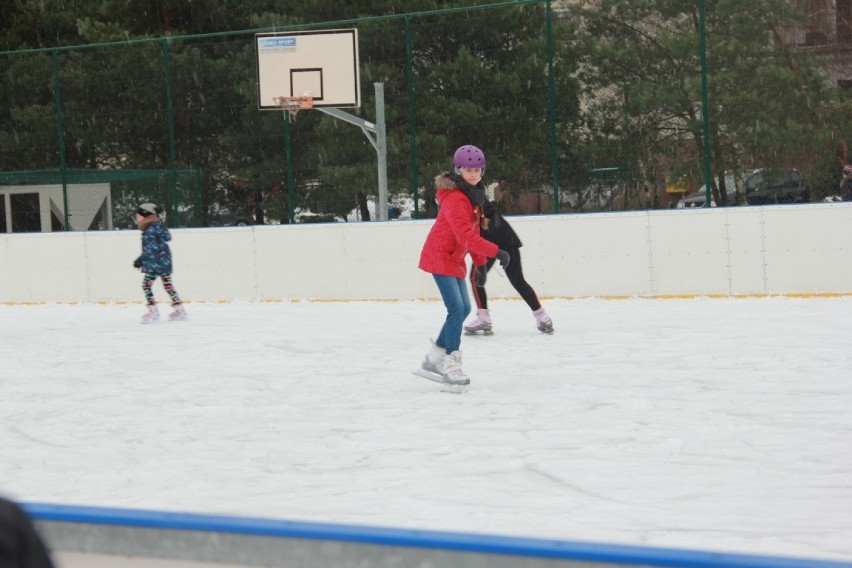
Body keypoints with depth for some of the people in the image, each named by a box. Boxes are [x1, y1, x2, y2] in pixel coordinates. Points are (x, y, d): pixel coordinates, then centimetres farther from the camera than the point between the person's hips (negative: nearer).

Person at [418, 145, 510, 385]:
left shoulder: (473, 194, 9)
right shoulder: (455, 199, -23)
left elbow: (472, 232, 15)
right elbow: (466, 235, -31)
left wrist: (480, 263, 14)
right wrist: (496, 252, -34)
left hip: (454, 259, 10)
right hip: (440, 257, -10)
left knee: (463, 308, 13)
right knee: (457, 308, -16)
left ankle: (435, 356, 23)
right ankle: (449, 361, -10)